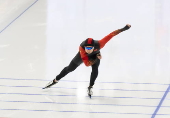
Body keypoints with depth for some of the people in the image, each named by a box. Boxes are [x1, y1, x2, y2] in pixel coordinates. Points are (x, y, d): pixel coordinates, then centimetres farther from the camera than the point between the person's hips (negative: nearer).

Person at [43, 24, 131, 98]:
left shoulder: (98, 44, -46)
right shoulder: (82, 48, -46)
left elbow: (111, 35, -42)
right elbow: (87, 63, -42)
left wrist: (123, 29, -41)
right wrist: (97, 59, -40)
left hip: (95, 55, 0)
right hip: (83, 55, 0)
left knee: (95, 70, -25)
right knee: (70, 68, 9)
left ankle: (90, 88, -4)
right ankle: (55, 80, 30)